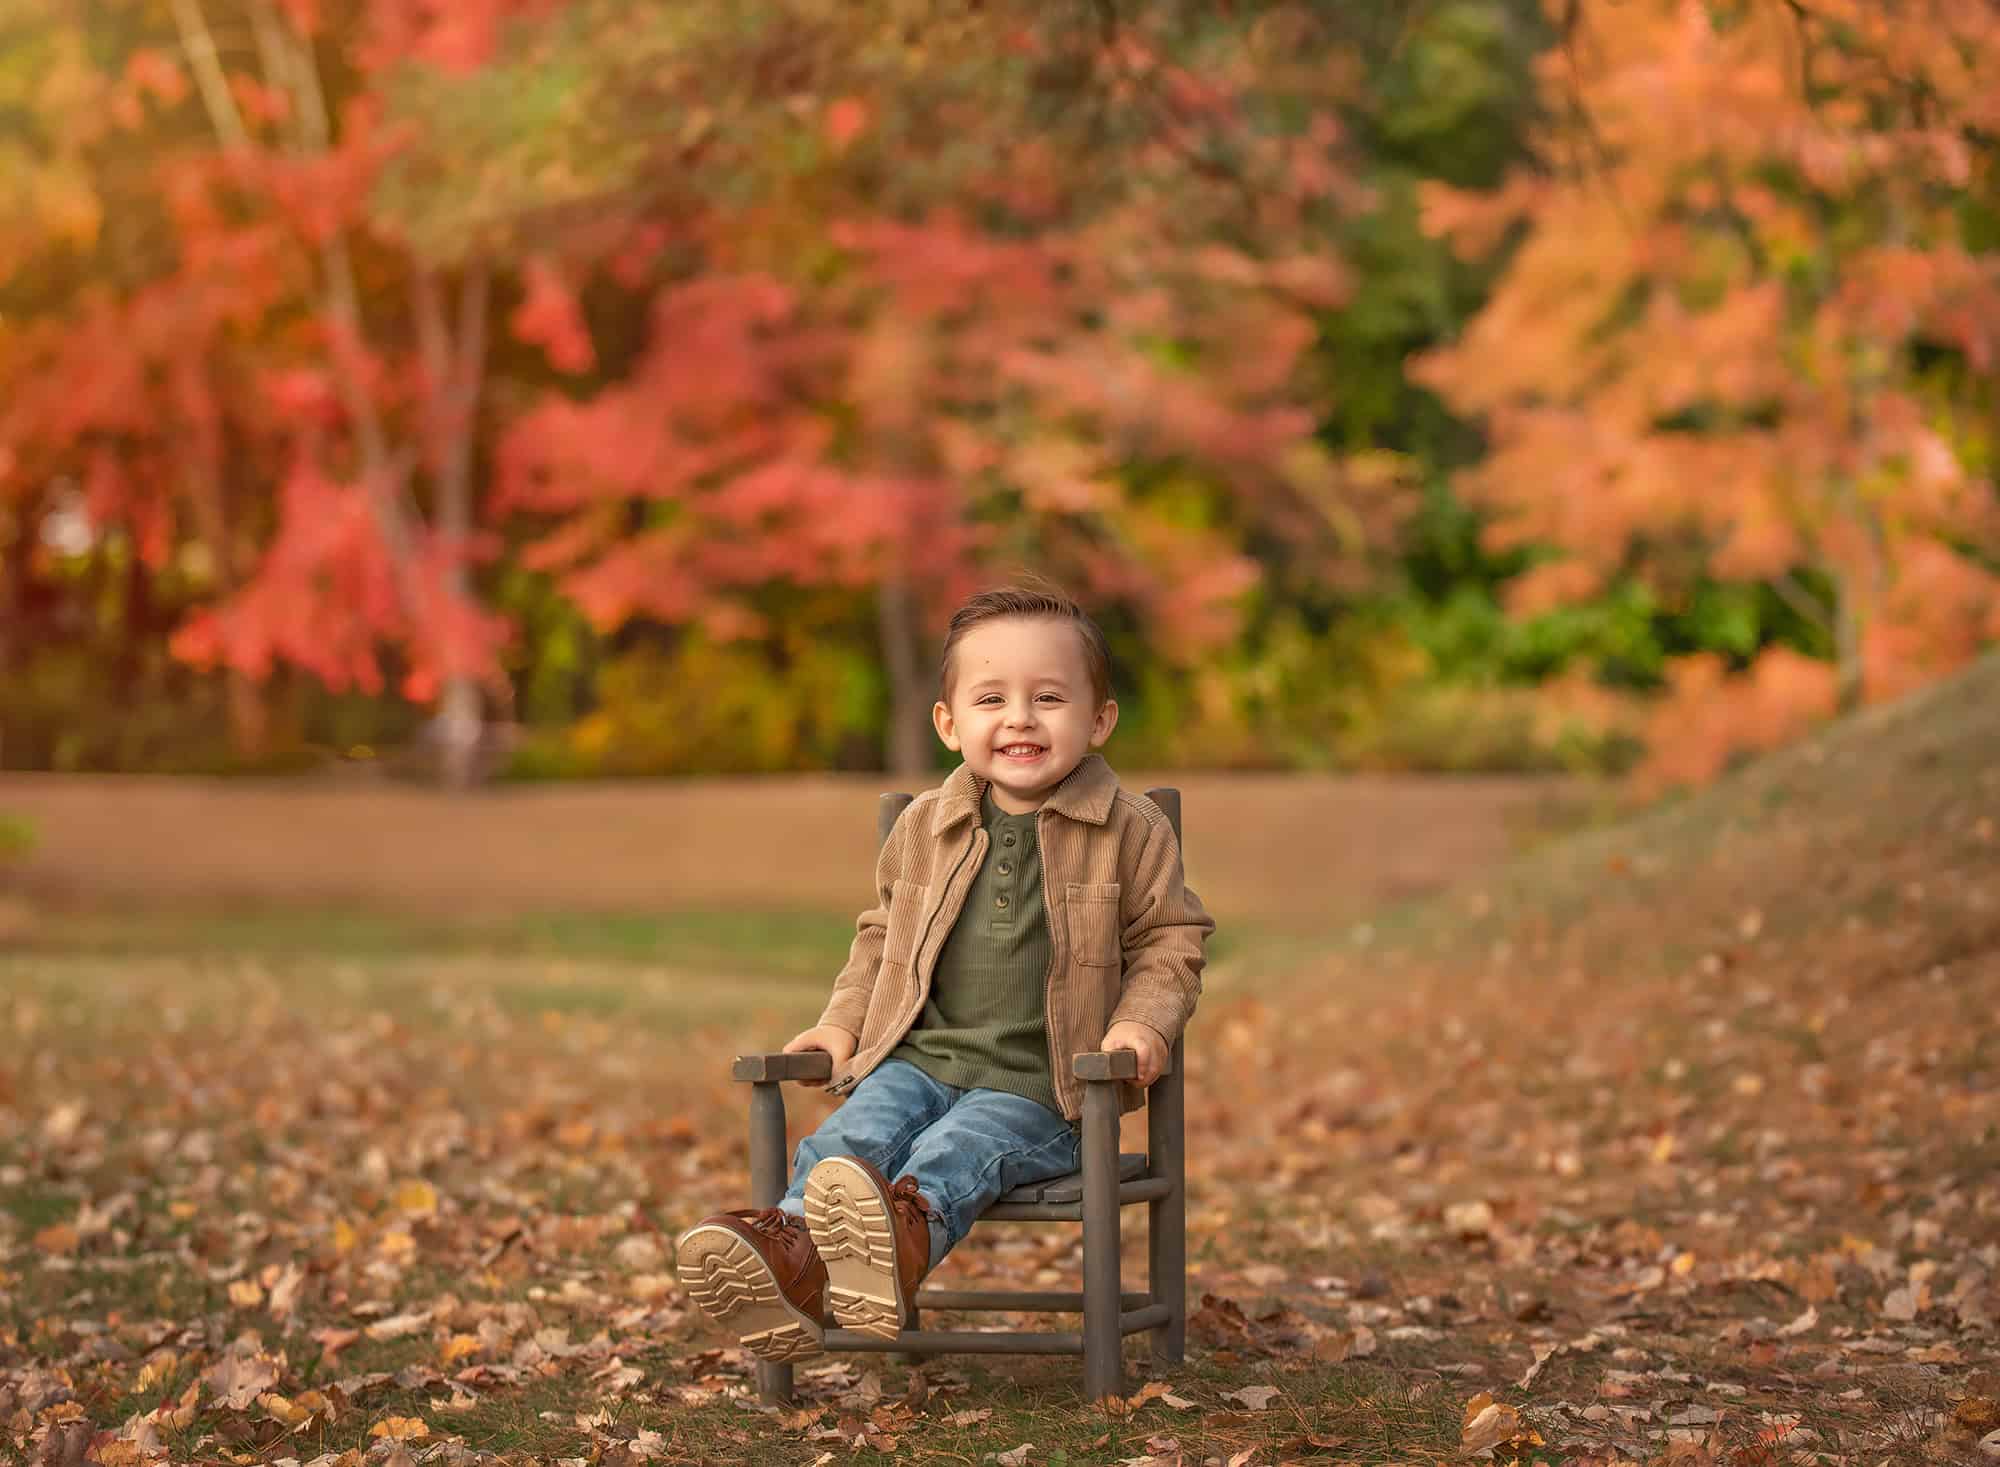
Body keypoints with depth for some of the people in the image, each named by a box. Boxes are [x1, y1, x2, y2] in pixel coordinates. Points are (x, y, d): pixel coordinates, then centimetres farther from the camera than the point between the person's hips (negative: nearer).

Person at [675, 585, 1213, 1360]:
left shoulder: (1131, 832, 1)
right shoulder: (924, 827, 11)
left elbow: (1169, 944, 6)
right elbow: (882, 935, 25)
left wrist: (1142, 1024, -13)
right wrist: (844, 1019, 10)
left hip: (1036, 1087, -4)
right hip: (920, 1057, 4)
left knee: (955, 1152, -34)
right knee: (850, 1134, -26)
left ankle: (907, 1235, -63)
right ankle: (793, 1247, -51)